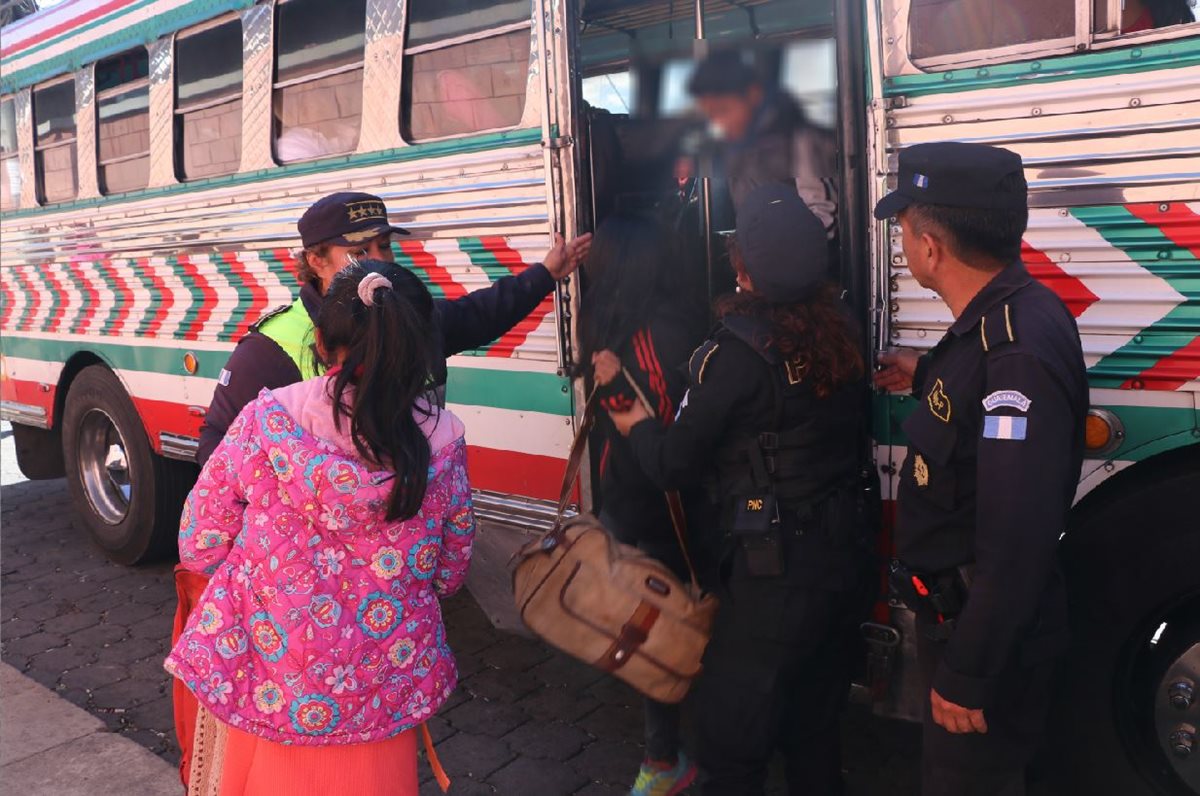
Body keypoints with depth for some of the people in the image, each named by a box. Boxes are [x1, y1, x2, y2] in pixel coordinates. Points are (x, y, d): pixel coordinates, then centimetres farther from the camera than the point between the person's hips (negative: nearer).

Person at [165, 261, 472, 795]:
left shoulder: (266, 421, -16)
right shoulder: (443, 440, -12)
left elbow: (198, 549, -6)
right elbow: (448, 574, 0)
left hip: (263, 687, 0)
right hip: (380, 699, 1)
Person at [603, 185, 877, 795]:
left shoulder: (737, 351, -19)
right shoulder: (840, 332, 0)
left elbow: (673, 465, -14)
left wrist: (634, 424, 8)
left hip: (773, 576, -7)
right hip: (845, 560, 7)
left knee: (732, 742, 8)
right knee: (814, 727, 25)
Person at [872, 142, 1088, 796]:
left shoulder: (1019, 347, -32)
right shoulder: (1007, 316, -1)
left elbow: (1017, 540, -32)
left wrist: (966, 674, -25)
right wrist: (927, 377, 21)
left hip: (988, 636, -9)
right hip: (956, 613, 9)